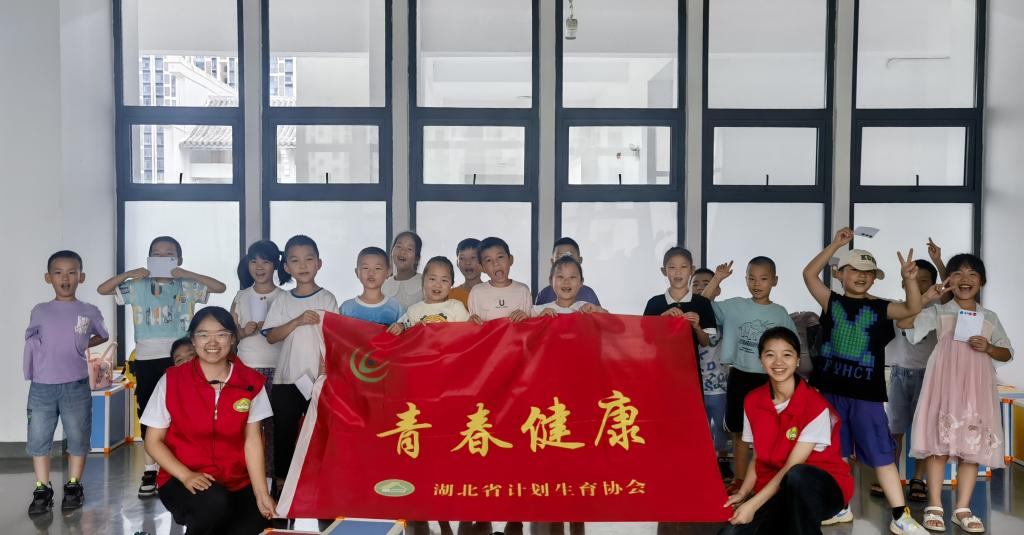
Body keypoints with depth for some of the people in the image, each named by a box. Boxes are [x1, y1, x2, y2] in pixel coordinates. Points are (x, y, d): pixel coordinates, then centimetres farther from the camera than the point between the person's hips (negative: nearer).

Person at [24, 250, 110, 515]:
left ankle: (73, 486, 19)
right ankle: (42, 490, 15)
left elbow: (102, 336, 17)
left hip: (76, 386, -1)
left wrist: (84, 345, 2)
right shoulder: (39, 311, 4)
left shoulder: (89, 312, 1)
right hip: (42, 386, 1)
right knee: (38, 439, 4)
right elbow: (31, 341, 16)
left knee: (77, 438, 6)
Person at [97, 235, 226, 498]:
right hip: (146, 358, 1)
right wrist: (129, 274, -5)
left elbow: (220, 287, -3)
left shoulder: (187, 286, 5)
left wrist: (188, 274, -9)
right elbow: (102, 289, 7)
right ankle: (150, 471, 16)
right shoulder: (138, 286, 8)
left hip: (177, 358, -1)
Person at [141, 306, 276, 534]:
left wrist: (261, 494, -11)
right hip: (182, 481, -2)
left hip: (237, 482, 3)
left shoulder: (251, 382, -1)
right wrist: (186, 476, -16)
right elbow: (153, 441, -1)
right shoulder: (172, 380, -6)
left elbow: (252, 440, -2)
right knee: (215, 504, -34)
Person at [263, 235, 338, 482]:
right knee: (284, 431, 8)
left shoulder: (327, 299, 0)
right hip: (286, 379, 2)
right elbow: (271, 336, 0)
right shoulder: (283, 301, 7)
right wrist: (298, 321, -14)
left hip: (318, 379, -2)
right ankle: (281, 478, 20)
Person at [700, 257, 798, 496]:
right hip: (740, 377, 0)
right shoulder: (735, 306, -1)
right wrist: (717, 279, -13)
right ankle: (739, 480, 20)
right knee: (740, 432, 9)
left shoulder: (780, 313, 1)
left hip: (769, 380, 0)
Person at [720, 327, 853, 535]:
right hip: (775, 491, 5)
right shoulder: (752, 401, -1)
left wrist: (752, 505, -23)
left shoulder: (816, 406, -17)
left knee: (796, 476, -40)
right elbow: (758, 458, 6)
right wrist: (742, 494, -11)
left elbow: (792, 468, -19)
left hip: (825, 488, -5)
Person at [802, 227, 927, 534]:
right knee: (835, 452, 12)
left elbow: (913, 309, -11)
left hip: (866, 393, -1)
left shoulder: (881, 308, 3)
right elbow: (809, 274, -8)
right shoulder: (831, 301, 2)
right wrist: (836, 244, -11)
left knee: (881, 453, 0)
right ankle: (841, 508, 26)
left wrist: (909, 279, -28)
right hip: (830, 389, 1)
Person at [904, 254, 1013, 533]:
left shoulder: (990, 318, 13)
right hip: (944, 384, -2)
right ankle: (934, 506, 3)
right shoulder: (938, 312, 5)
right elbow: (904, 321, -7)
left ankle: (963, 509, 8)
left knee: (973, 446, 0)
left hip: (976, 386, 2)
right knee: (939, 442, -4)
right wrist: (926, 297, -9)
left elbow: (1007, 353, 15)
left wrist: (988, 348, -5)